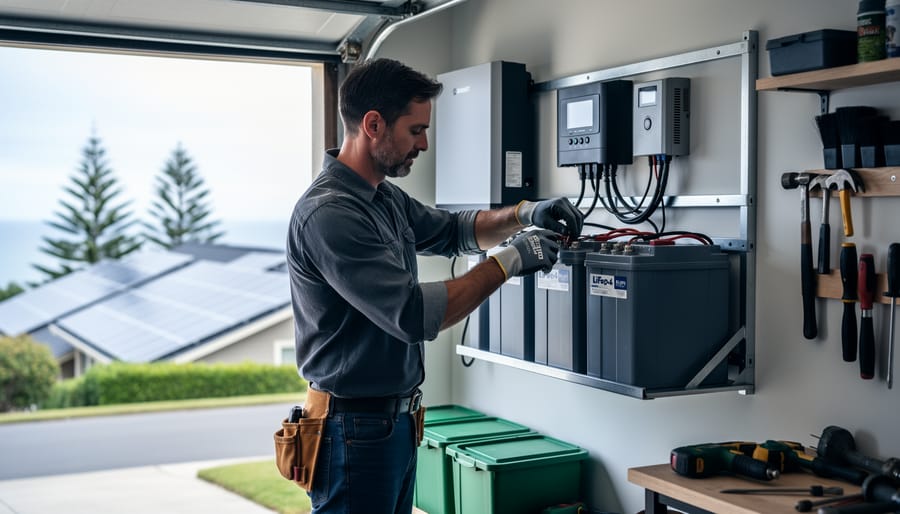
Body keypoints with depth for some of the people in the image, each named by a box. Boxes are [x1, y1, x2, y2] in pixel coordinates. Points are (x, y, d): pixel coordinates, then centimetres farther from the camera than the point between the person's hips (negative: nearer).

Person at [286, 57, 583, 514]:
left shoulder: (385, 197, 8)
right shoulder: (329, 214, -22)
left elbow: (453, 230, 24)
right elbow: (413, 315, -26)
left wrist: (523, 214, 6)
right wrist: (508, 262, -18)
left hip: (396, 419, 9)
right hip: (356, 427, -9)